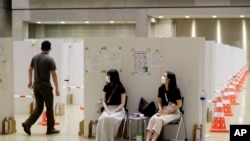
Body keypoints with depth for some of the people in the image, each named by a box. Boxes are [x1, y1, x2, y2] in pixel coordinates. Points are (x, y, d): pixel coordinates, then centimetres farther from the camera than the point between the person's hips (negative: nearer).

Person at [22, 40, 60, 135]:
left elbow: (30, 69, 18)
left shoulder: (35, 57, 7)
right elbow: (53, 75, -15)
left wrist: (30, 81, 31)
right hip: (46, 86, -6)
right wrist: (57, 88, -11)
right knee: (49, 108, 5)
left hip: (36, 85, 6)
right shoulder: (50, 59, -12)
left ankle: (27, 123, -3)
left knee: (39, 107, 12)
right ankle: (50, 129, 12)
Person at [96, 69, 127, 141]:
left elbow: (122, 103, -7)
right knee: (102, 119, -31)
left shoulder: (121, 88, -6)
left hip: (118, 109, -3)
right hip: (108, 108, 3)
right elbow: (103, 101, 7)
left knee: (112, 119, -36)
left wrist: (114, 111, -18)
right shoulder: (106, 87, 6)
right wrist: (107, 110, -10)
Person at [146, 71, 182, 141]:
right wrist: (160, 109, -6)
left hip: (174, 112, -5)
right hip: (164, 111, 5)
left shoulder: (175, 90, -12)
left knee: (159, 120, -34)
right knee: (152, 119, -28)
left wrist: (168, 111, -16)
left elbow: (179, 104, -10)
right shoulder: (161, 88, 4)